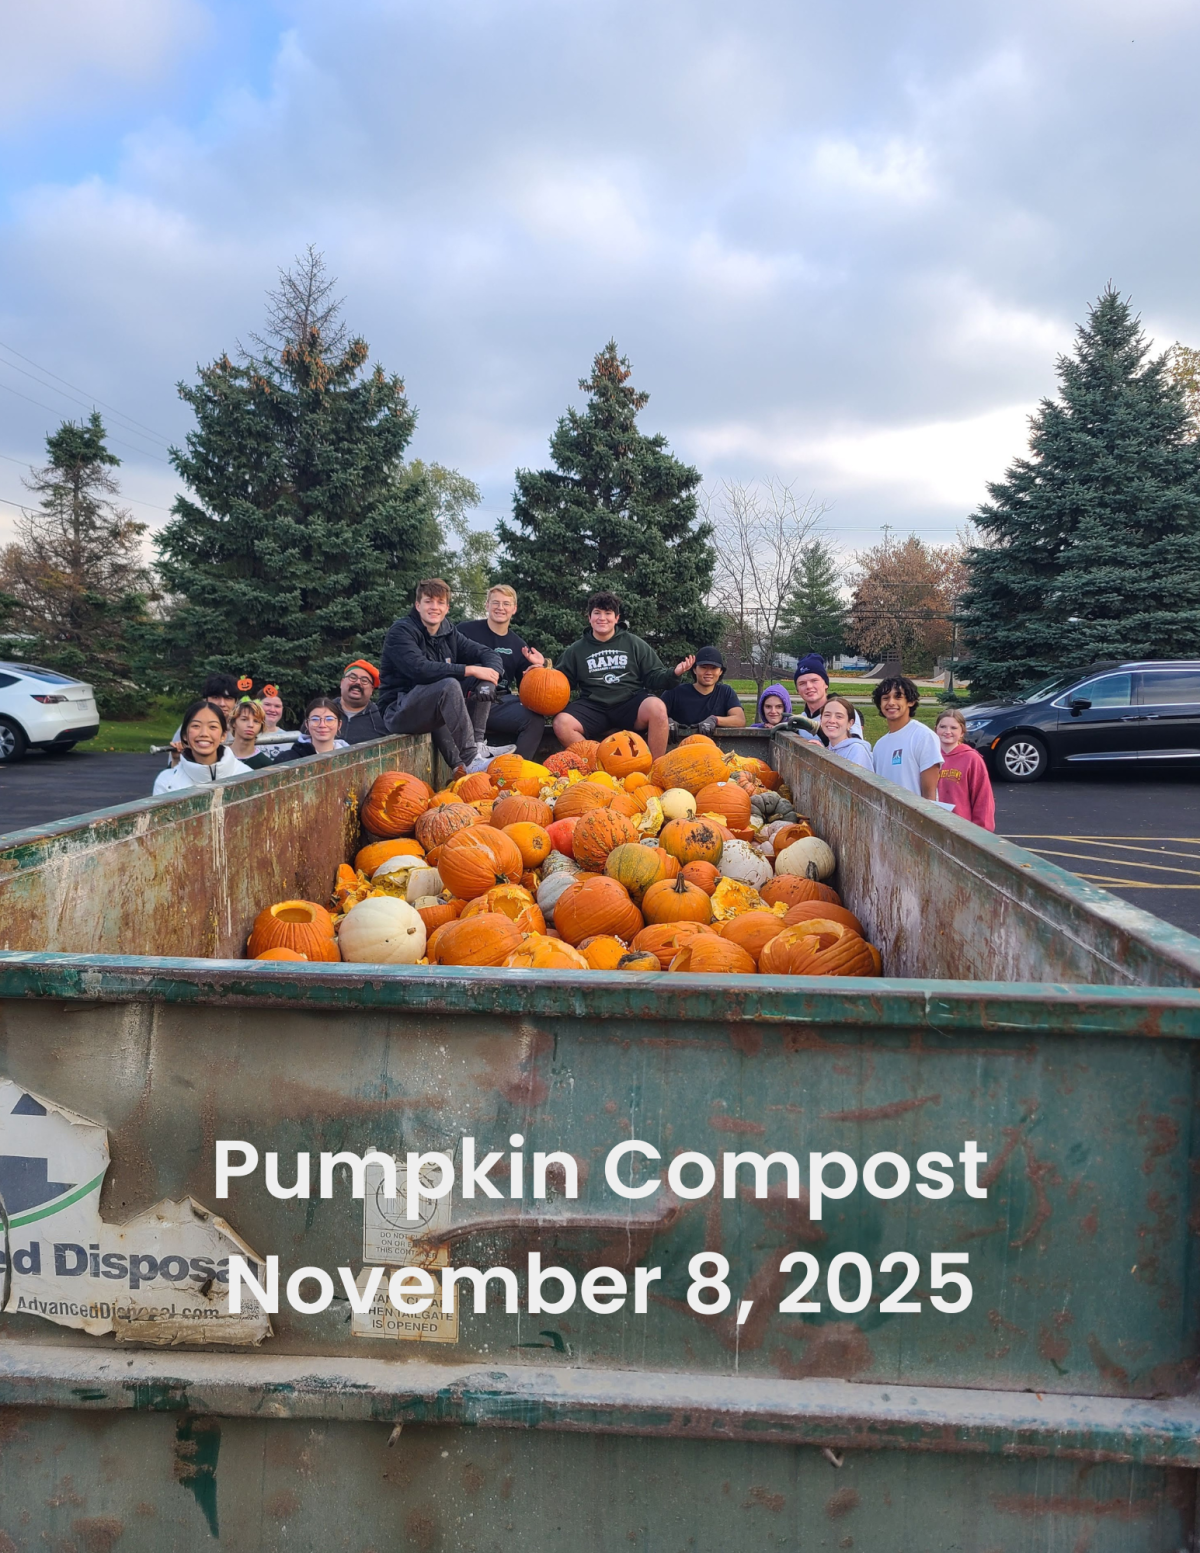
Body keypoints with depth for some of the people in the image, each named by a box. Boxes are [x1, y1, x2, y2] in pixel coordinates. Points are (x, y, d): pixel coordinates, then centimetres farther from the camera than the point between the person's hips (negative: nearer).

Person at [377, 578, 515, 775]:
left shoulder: (448, 633, 9)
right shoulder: (401, 632, -11)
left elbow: (489, 654, 6)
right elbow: (419, 669, -29)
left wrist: (490, 676, -18)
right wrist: (469, 670, -28)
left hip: (436, 705, 8)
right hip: (399, 711, -8)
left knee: (481, 680, -5)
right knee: (449, 685, -33)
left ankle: (477, 745, -16)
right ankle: (470, 761, -36)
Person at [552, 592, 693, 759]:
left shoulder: (634, 644, 11)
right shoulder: (576, 650, 14)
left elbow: (654, 678, 8)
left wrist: (673, 673, -11)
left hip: (631, 703, -1)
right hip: (593, 707, 1)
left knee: (656, 707, -34)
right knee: (562, 723, -28)